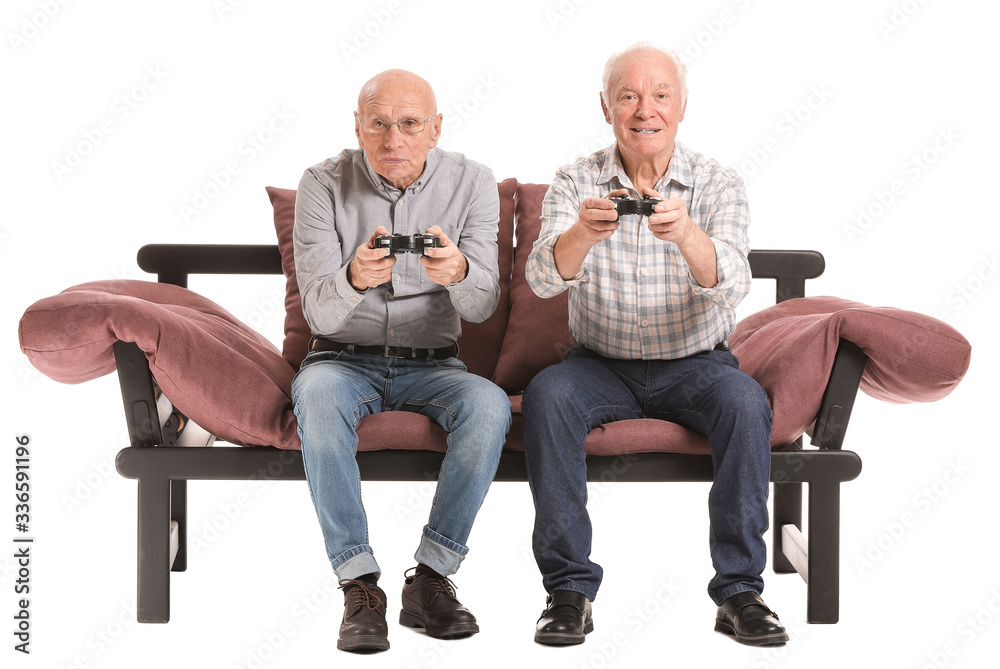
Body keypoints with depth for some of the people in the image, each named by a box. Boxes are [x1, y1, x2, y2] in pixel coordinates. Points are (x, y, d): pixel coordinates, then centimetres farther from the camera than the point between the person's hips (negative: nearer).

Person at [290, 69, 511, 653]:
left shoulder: (471, 183, -2)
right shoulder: (324, 185, -6)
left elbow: (482, 307, -11)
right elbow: (319, 313, -14)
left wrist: (458, 273, -36)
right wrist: (354, 279, -38)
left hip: (430, 364, 1)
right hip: (344, 360, -1)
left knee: (489, 403, -30)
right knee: (317, 393, -35)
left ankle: (431, 578, -21)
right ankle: (359, 585, -30)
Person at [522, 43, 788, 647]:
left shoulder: (719, 186, -4)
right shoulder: (576, 184, -1)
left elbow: (732, 285, -21)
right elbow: (544, 278, -18)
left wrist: (687, 237, -42)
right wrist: (583, 235, -40)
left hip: (696, 365, 0)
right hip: (601, 366, 1)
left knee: (744, 401, -31)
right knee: (547, 393, -29)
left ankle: (740, 591, -20)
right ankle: (570, 587, -22)